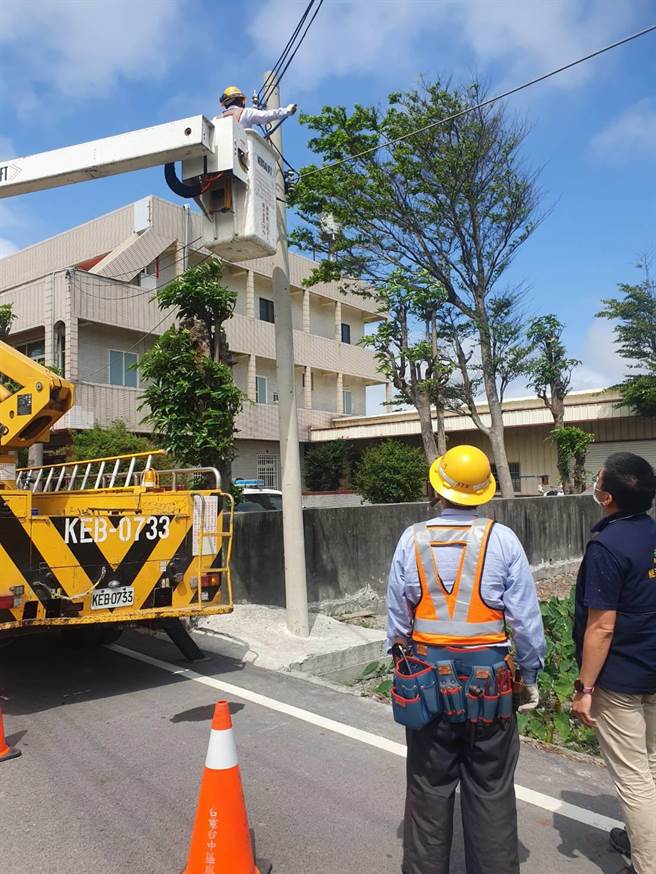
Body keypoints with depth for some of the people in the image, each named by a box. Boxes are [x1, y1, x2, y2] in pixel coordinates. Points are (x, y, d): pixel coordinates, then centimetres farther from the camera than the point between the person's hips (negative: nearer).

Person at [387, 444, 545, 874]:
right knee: (491, 791, 14)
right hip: (489, 678, -1)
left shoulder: (413, 539, -7)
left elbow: (397, 615, 2)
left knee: (429, 787, 16)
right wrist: (531, 675, 6)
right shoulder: (502, 540, -11)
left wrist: (400, 658, 16)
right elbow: (525, 618, -6)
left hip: (429, 676, 2)